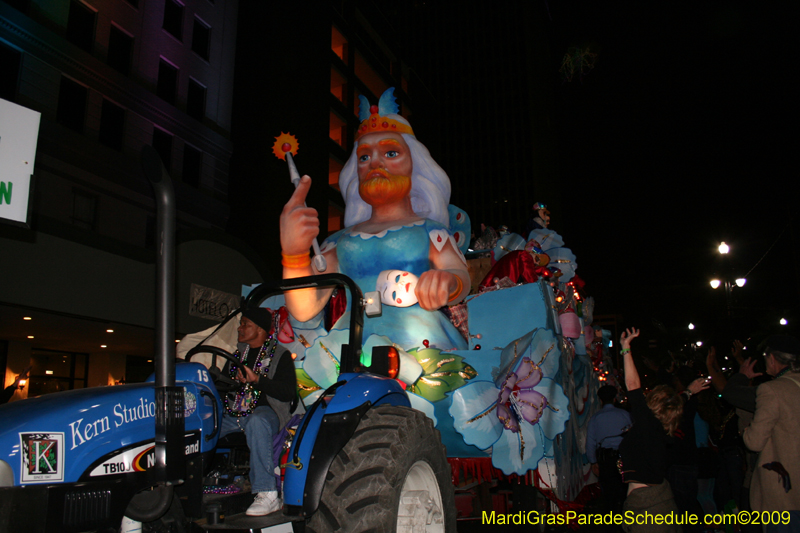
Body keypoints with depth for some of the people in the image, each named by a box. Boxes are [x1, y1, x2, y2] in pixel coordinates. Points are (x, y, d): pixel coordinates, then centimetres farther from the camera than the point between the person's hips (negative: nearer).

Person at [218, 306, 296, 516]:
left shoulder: (280, 355, 4)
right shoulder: (238, 352, 22)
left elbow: (288, 392, -7)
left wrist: (257, 380, -18)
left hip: (264, 411, -6)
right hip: (232, 413, 6)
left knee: (257, 422, -40)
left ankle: (268, 494, -39)